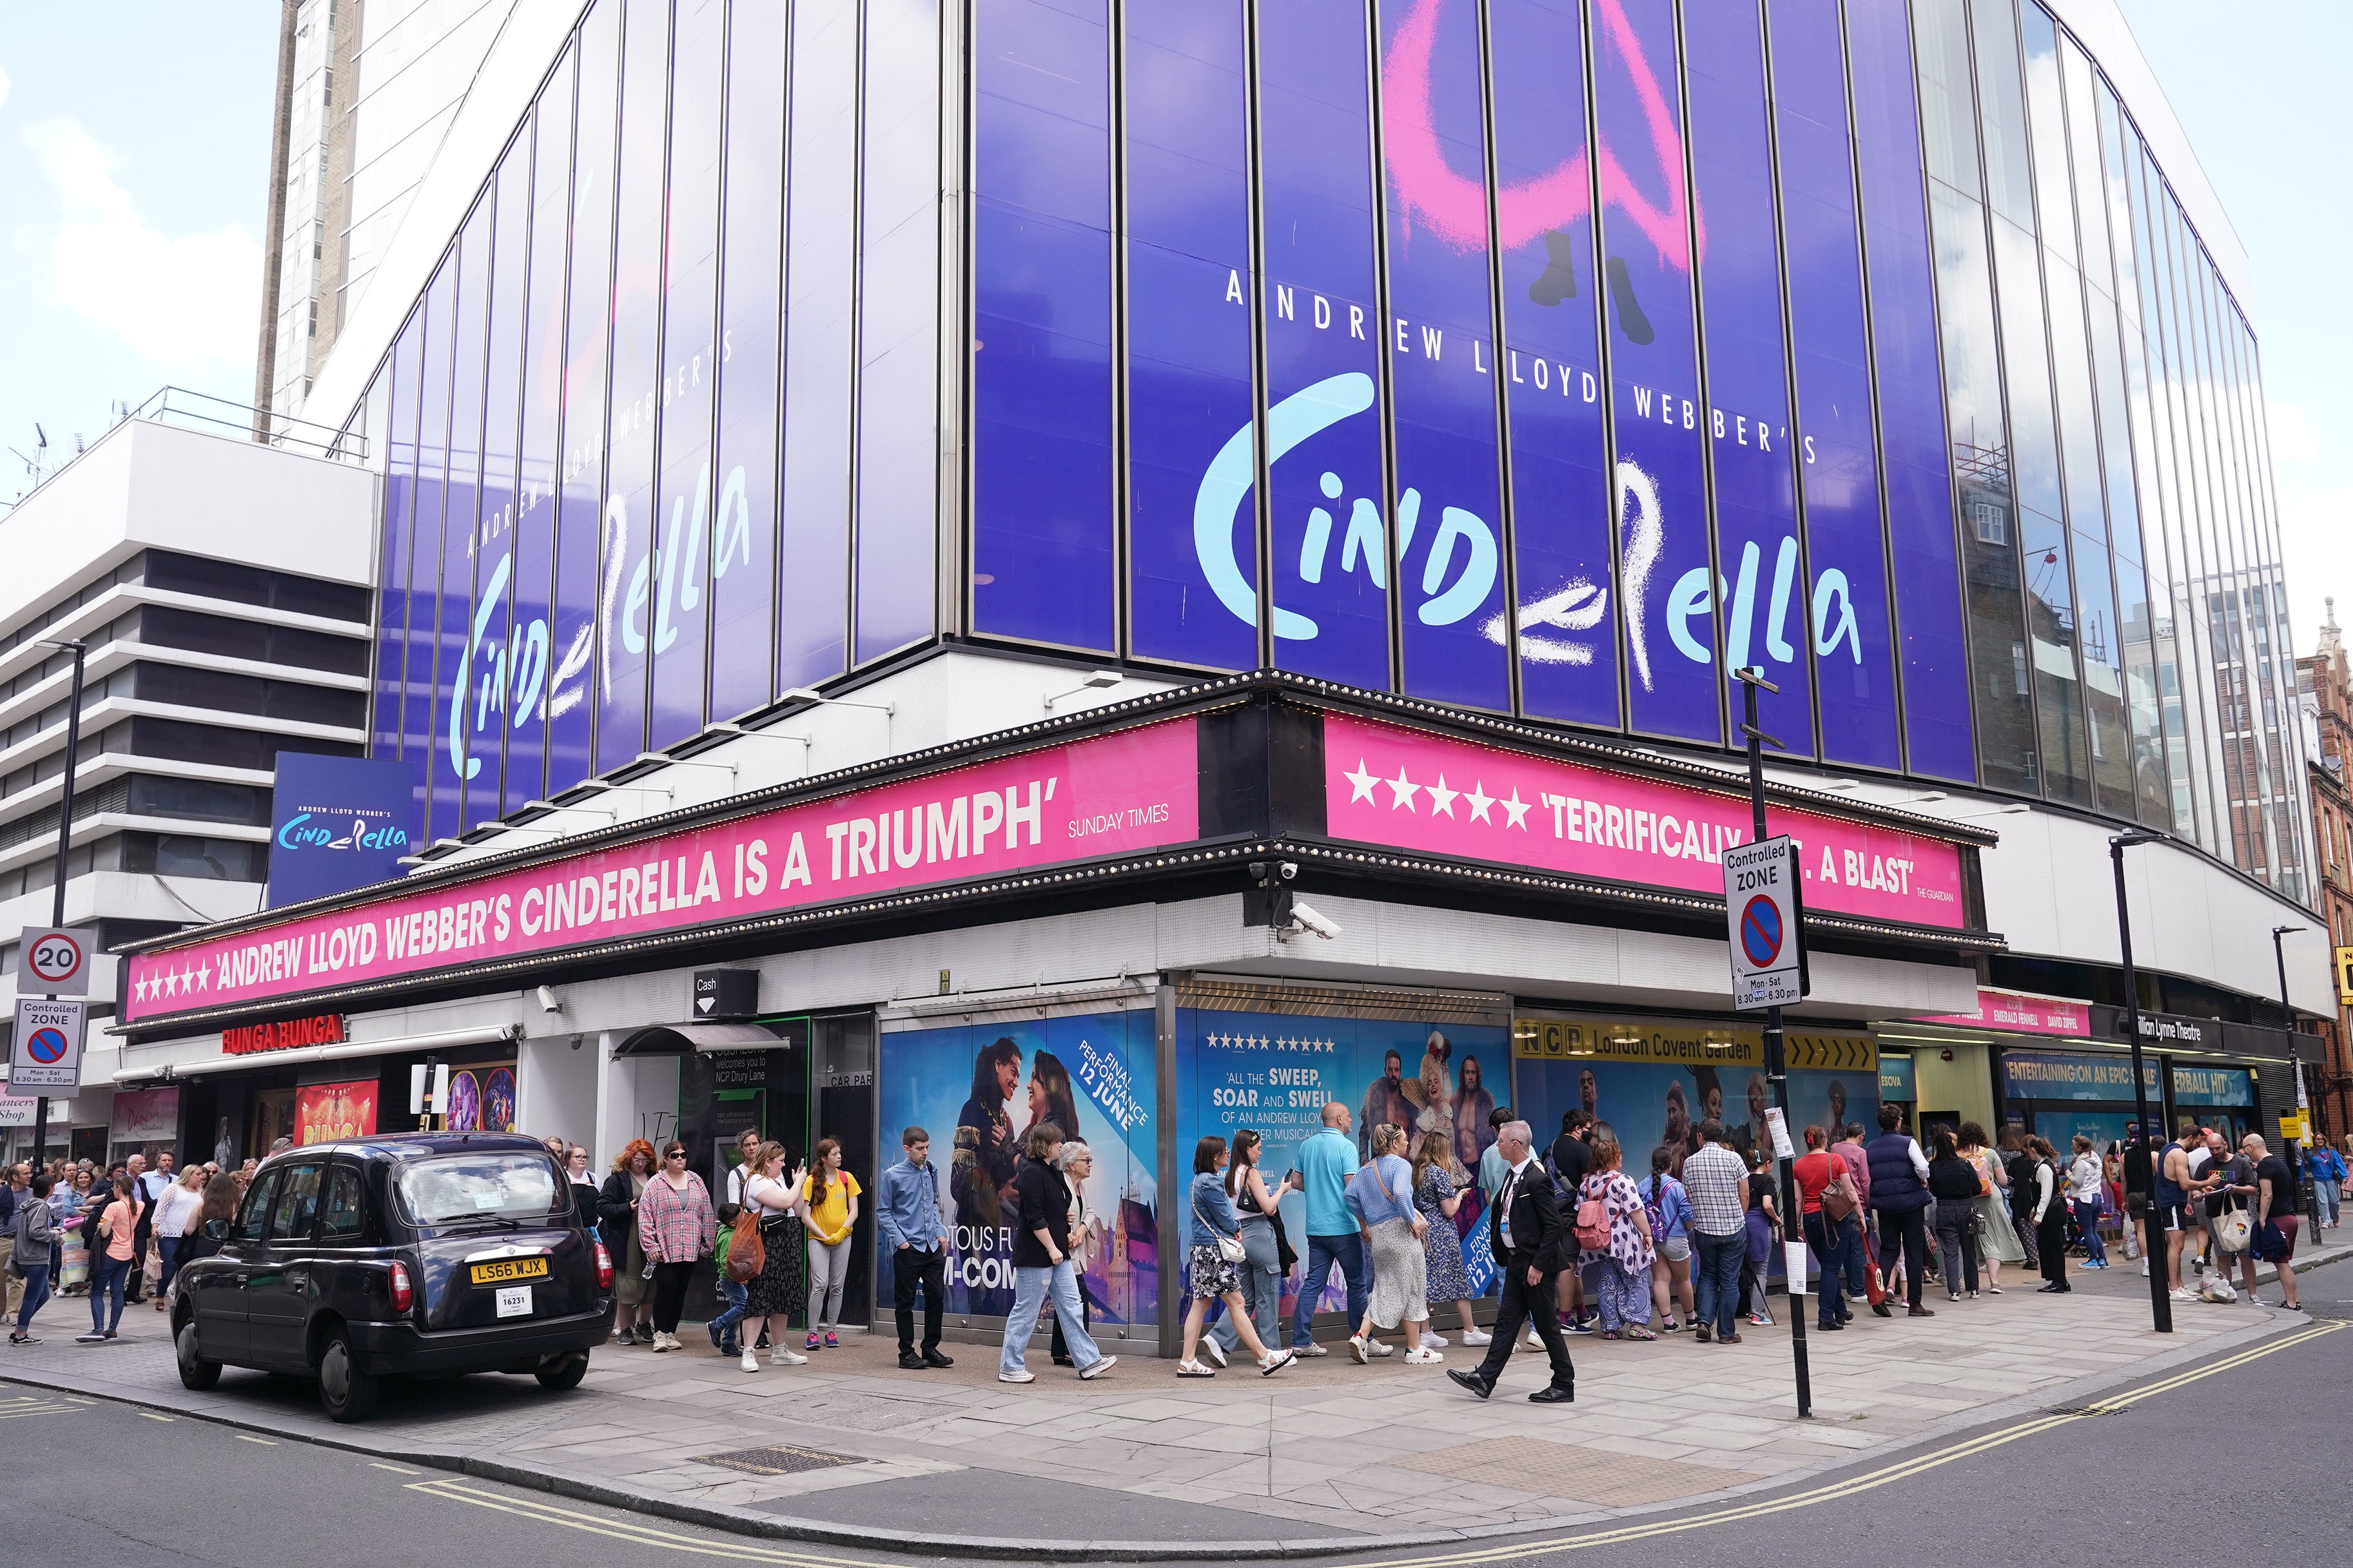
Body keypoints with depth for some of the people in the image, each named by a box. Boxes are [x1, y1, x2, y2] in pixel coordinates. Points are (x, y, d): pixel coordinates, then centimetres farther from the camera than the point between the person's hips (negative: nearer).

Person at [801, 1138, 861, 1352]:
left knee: (837, 1286, 3)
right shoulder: (812, 1181, -3)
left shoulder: (847, 1178, 5)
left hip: (842, 1238, 3)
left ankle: (831, 1331, 11)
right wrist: (824, 1236, -11)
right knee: (820, 1284, -14)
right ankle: (813, 1333, -8)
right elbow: (805, 1215, -4)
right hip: (818, 1238, -3)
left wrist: (841, 1233, -8)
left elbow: (854, 1211, 6)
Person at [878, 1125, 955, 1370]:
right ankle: (907, 1353, 14)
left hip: (933, 1246, 5)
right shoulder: (893, 1176, -8)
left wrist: (940, 1231, 9)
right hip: (908, 1248, -5)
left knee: (937, 1296, 7)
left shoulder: (931, 1171, 6)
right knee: (905, 1301, 4)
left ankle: (930, 1349, 20)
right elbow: (883, 1211, -3)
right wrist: (899, 1240, -10)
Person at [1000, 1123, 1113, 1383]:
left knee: (1070, 1305, 9)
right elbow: (1035, 1219, -21)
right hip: (1035, 1254, -10)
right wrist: (1052, 1249, -19)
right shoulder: (1031, 1173, -17)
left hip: (1057, 1253, 10)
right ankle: (1009, 1368, 8)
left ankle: (1088, 1361, 12)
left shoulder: (1051, 1171, 14)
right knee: (1026, 1310, -2)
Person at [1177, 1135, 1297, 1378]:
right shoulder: (1211, 1182, -15)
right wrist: (1237, 1228, 9)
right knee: (1236, 1303, -6)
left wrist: (1234, 1228, 6)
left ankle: (1188, 1362, 8)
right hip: (1212, 1250, -10)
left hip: (1201, 1249, 10)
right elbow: (1225, 1220, -12)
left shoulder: (1199, 1181, 17)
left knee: (1200, 1304, 9)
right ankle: (1265, 1358, -3)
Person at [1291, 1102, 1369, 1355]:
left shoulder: (1307, 1145, 9)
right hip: (1343, 1227, -6)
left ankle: (1301, 1341, 4)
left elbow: (1298, 1182, 14)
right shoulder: (1346, 1146, -11)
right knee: (1357, 1284, 5)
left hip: (1315, 1227, 6)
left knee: (1313, 1282, 7)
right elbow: (1352, 1187, -16)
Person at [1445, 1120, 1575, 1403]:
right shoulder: (1511, 1174, 9)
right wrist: (1503, 1254, 16)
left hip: (1535, 1264, -9)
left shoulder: (1537, 1179, -19)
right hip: (1516, 1260, 9)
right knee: (1506, 1320, 11)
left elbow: (1554, 1226, -20)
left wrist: (1538, 1265, -20)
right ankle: (1485, 1378, 13)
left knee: (1546, 1325, 1)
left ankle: (1564, 1385, 11)